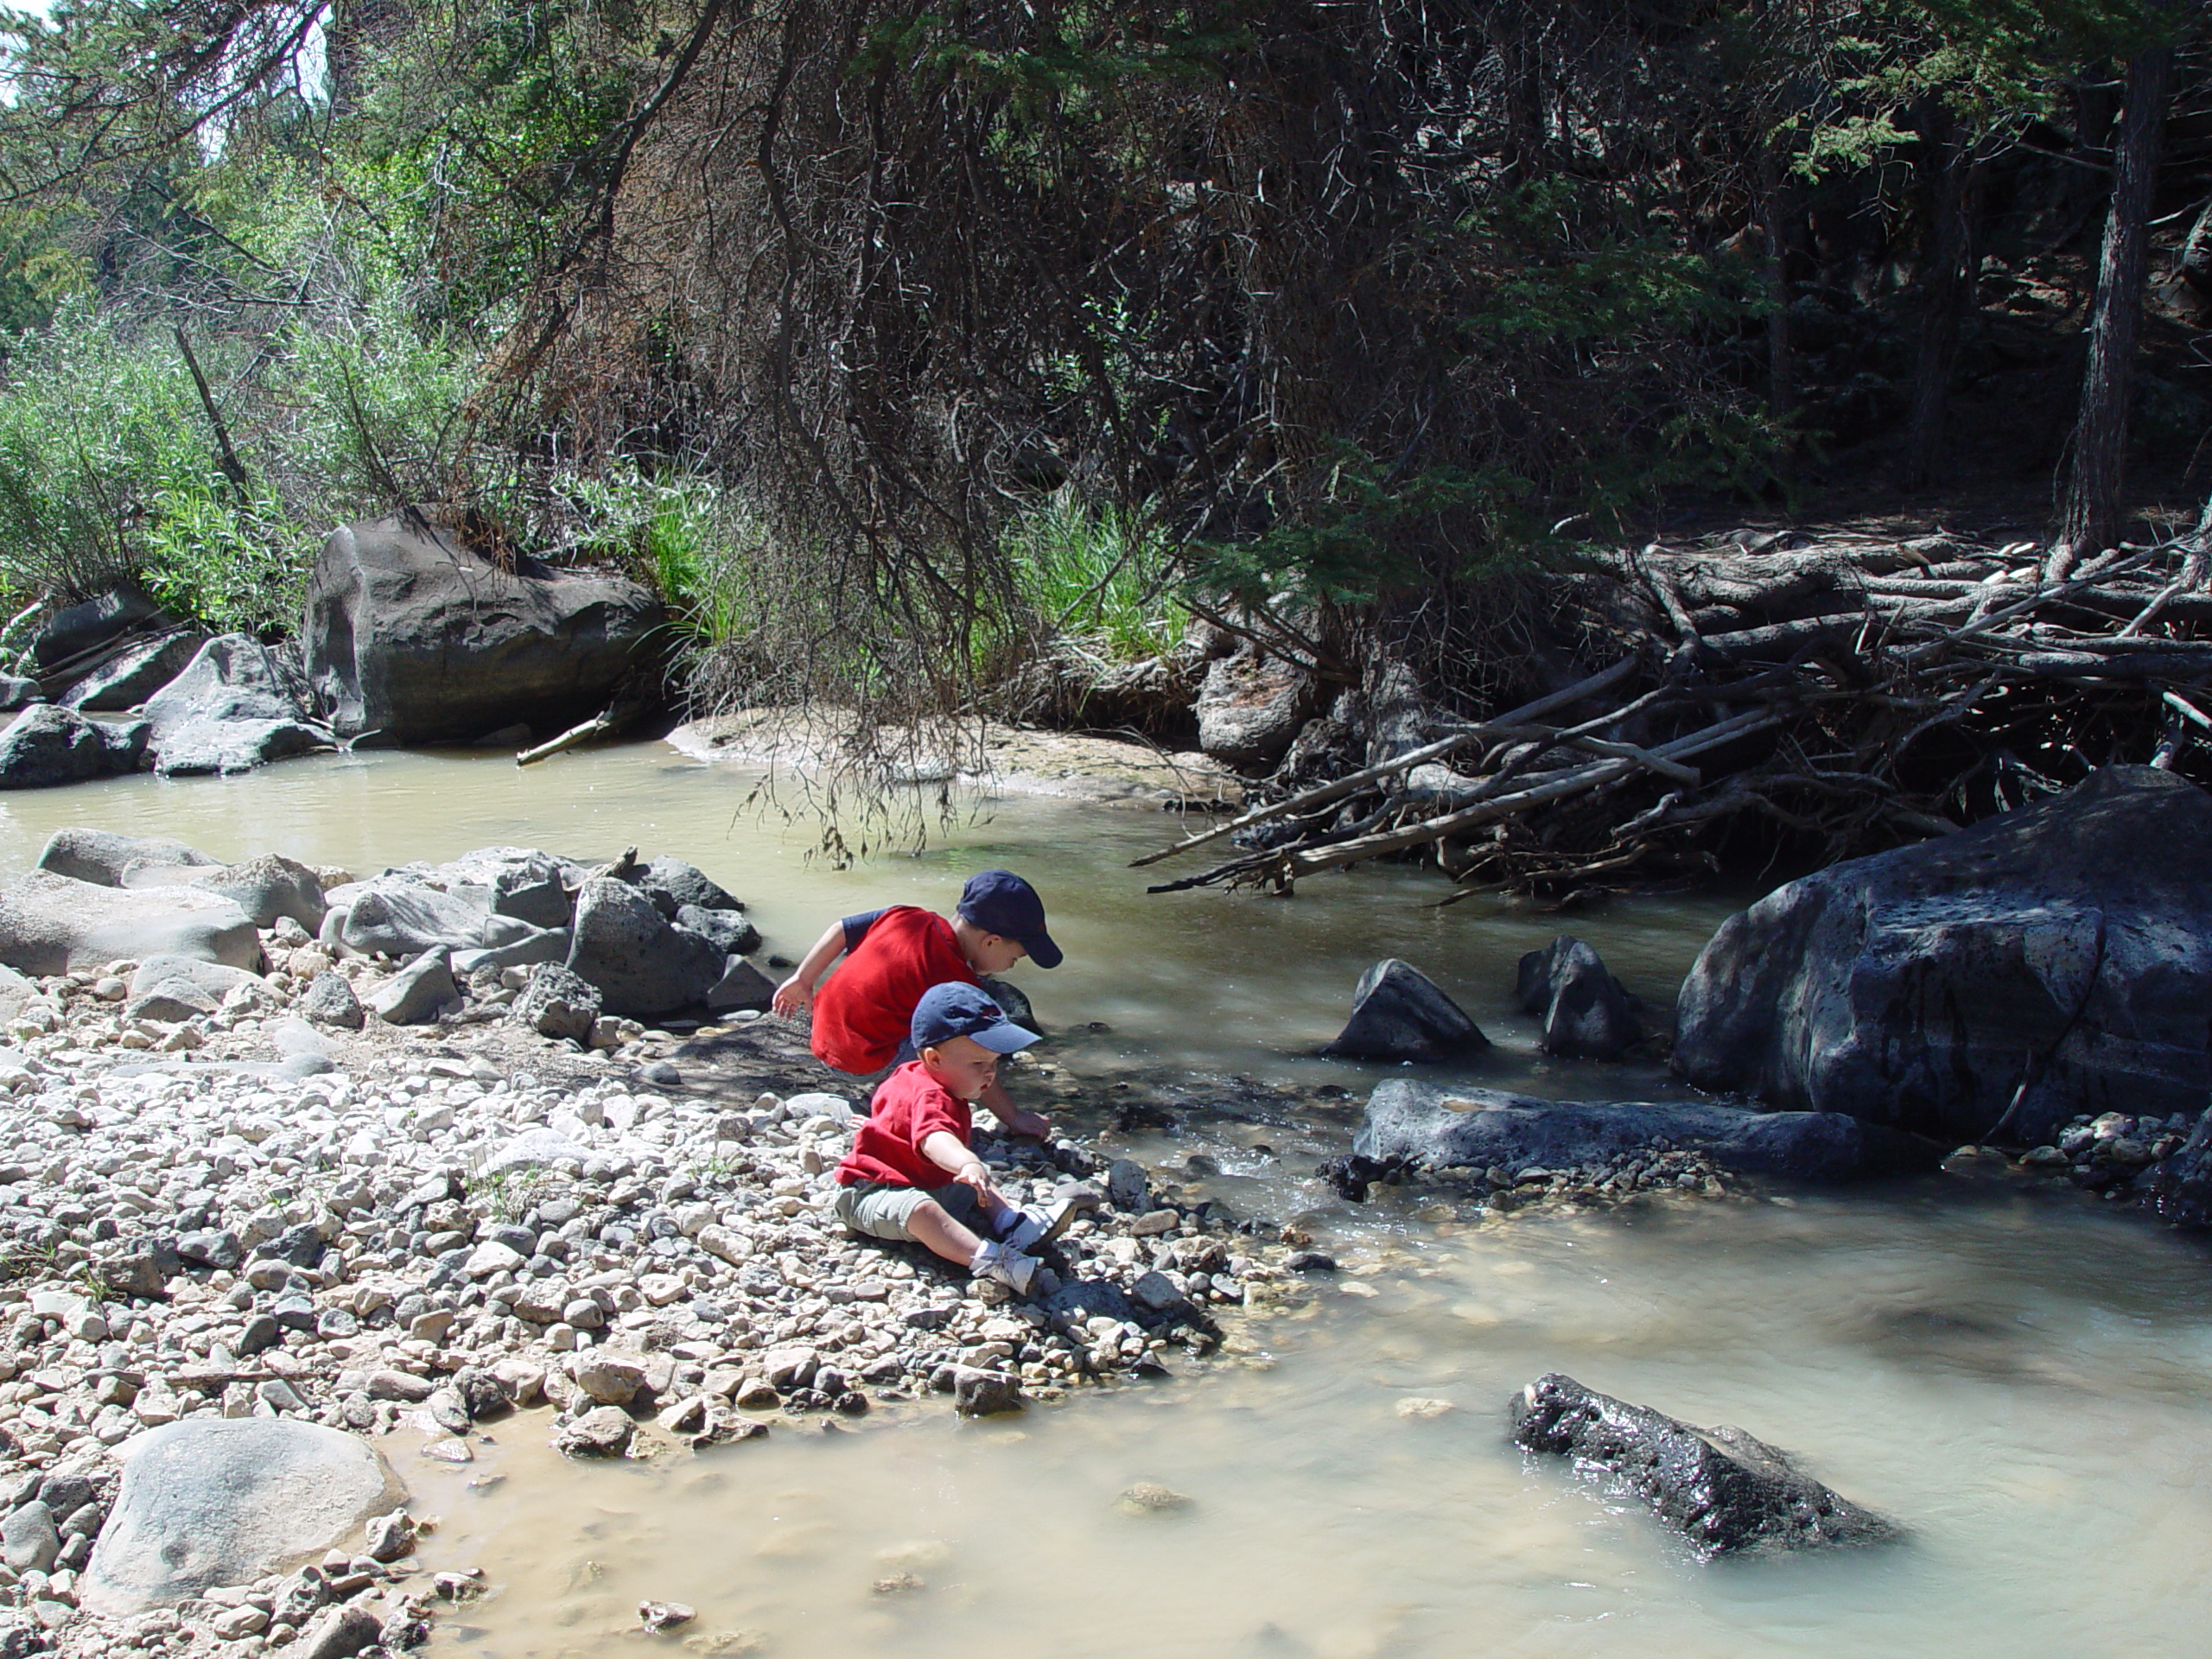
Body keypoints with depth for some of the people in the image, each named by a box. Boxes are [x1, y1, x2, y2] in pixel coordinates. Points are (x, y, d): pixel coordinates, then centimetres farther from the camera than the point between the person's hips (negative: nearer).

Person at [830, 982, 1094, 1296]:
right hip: (869, 1195, -11)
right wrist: (967, 1163, -72)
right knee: (921, 1210, -39)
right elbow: (933, 1139, -53)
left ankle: (1015, 1225, -12)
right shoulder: (929, 1098, -29)